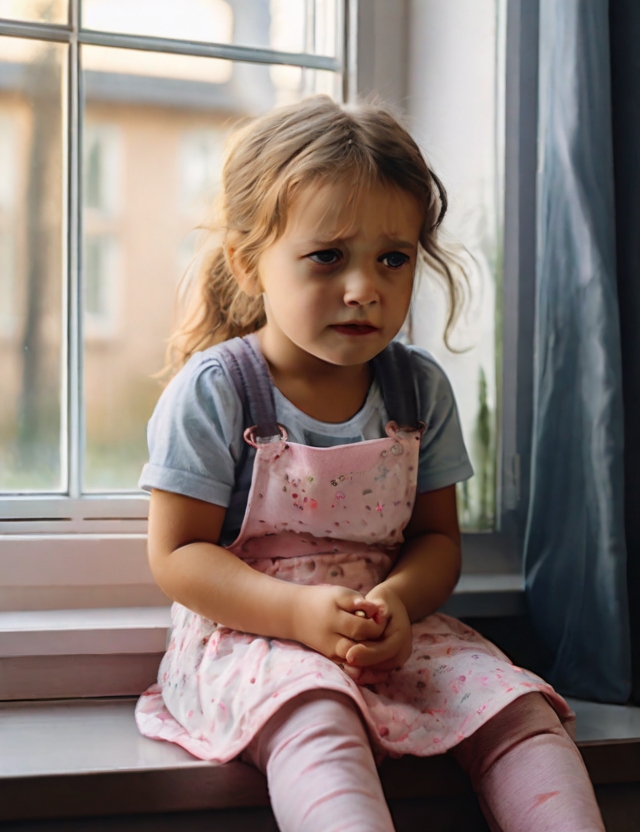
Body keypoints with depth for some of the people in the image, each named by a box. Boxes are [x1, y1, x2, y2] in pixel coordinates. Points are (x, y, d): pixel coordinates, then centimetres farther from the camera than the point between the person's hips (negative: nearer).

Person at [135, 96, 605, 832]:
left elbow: (437, 536, 10)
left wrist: (396, 600, -15)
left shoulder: (421, 390, 6)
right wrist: (300, 611, -23)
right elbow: (177, 555, -9)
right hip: (248, 633, -5)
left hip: (393, 632, 5)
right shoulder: (213, 390, -8)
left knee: (517, 703, -17)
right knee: (313, 713, -36)